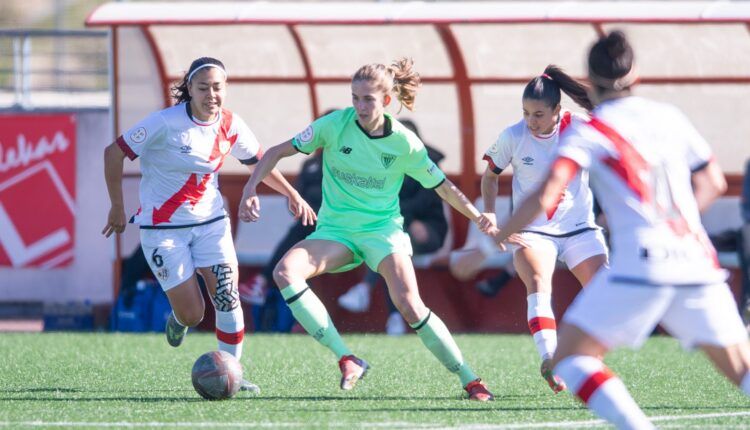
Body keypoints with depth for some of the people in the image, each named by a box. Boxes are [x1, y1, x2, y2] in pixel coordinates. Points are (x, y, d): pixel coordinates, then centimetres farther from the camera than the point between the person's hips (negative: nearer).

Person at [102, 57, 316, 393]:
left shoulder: (230, 126, -4)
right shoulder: (166, 123, -19)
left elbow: (257, 161, 16)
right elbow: (114, 153, -11)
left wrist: (292, 194, 12)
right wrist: (117, 208, -6)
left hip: (210, 221, 4)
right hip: (163, 227, -4)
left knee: (227, 295, -12)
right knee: (192, 314, -5)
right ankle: (179, 319, 34)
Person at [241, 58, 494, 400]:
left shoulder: (404, 143, -7)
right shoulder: (336, 125, -8)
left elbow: (443, 187, 6)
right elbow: (278, 152, -2)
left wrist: (479, 219, -2)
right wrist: (250, 189, -15)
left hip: (383, 229, -2)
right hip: (335, 230, 2)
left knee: (411, 307, -20)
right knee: (285, 272, -26)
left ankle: (470, 380, -3)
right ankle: (346, 359, -26)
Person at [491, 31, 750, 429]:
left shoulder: (588, 133, 1)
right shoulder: (670, 117, 16)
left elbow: (544, 198, -9)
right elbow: (712, 182, 26)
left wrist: (491, 244, 1)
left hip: (640, 262, -5)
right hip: (697, 260, 5)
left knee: (570, 358, 1)